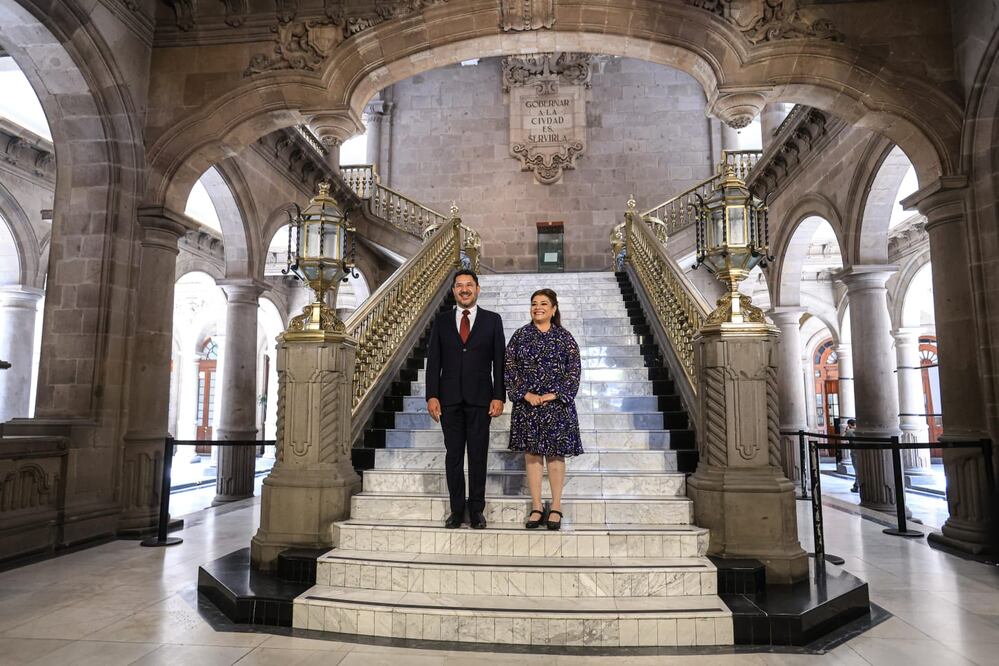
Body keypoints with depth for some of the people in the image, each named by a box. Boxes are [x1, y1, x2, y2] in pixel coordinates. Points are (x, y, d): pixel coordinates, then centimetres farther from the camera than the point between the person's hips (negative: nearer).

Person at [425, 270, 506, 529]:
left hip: (480, 398, -1)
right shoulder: (441, 320, 9)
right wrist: (432, 396, -3)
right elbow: (433, 360, 6)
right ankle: (457, 509, 17)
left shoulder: (492, 320, 5)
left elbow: (499, 361, 2)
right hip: (449, 398, 1)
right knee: (453, 455, 7)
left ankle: (476, 510, 15)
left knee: (478, 456, 4)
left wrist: (499, 397, -5)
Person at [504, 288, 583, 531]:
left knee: (555, 454, 3)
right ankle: (536, 507, 15)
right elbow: (510, 368, 0)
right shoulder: (520, 335, 4)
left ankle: (556, 508, 15)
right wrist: (526, 394, -10)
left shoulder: (564, 337, 1)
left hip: (557, 405, -1)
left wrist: (553, 395, -12)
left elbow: (573, 372, -2)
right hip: (527, 404, 1)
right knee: (532, 453, 5)